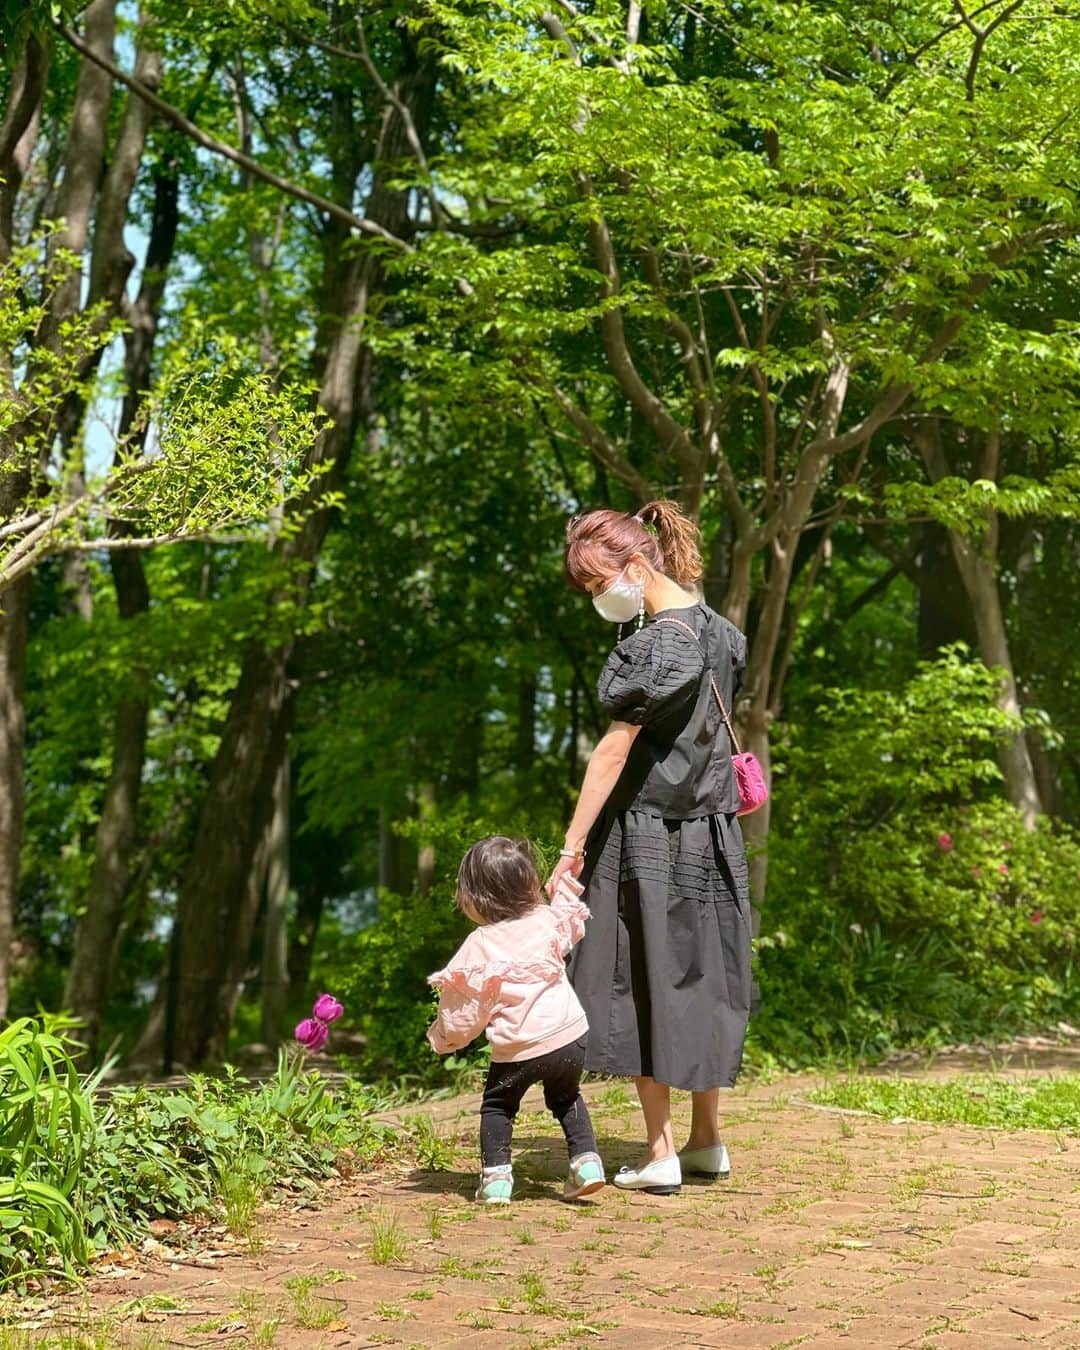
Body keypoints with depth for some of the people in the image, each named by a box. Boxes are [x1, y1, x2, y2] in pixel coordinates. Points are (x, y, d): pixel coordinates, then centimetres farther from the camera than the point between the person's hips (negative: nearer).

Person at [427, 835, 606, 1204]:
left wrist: (443, 1036, 13)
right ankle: (585, 1159, 14)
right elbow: (572, 923, 27)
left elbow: (465, 1001, -3)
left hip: (519, 1048, -4)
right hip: (570, 1035, 4)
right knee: (566, 1097, 28)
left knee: (497, 1105, 18)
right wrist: (567, 886, 38)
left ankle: (496, 1176, 6)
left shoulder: (479, 945, -8)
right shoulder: (548, 920, 3)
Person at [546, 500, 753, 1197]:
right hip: (711, 828, 8)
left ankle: (661, 1154, 2)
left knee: (644, 983, 0)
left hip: (647, 830, -8)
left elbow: (614, 751, -19)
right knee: (698, 977, 15)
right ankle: (707, 1140, 23)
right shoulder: (719, 632, 8)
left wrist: (574, 844, -18)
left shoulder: (656, 644, -18)